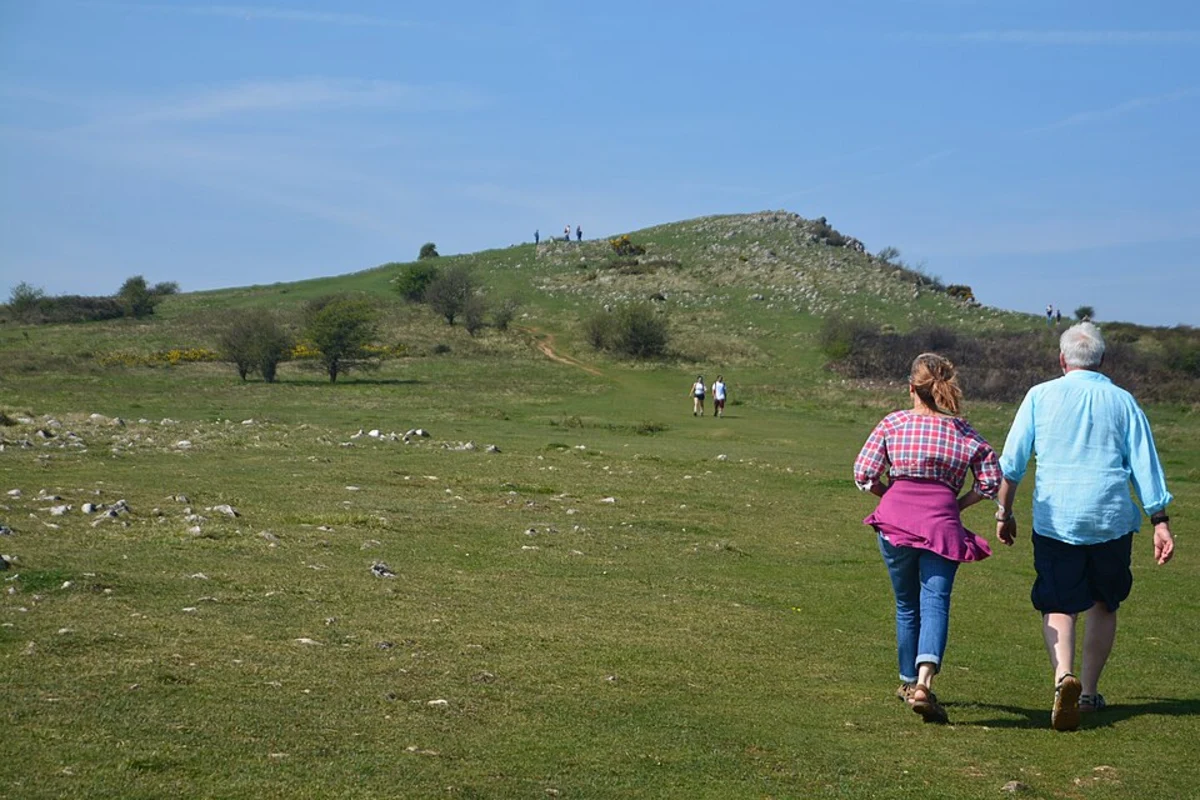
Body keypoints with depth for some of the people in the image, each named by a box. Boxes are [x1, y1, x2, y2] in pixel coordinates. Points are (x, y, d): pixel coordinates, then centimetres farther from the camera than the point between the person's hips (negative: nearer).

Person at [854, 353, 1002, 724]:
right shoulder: (965, 432, 11)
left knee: (906, 603, 17)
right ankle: (924, 682, -28)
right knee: (935, 602, -8)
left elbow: (864, 475, 2)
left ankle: (909, 681, 29)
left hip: (895, 516, 1)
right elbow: (990, 480, 6)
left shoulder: (892, 423, 8)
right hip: (942, 520, -1)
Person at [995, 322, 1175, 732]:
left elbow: (1011, 462, 2)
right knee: (1104, 605, 17)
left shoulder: (1041, 396, 2)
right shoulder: (1122, 401, 5)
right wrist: (1160, 521, 5)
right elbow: (1144, 464, 3)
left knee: (1057, 605, 4)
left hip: (1055, 520, -1)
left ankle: (1064, 676, -22)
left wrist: (1004, 513, 11)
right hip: (1112, 521, 1)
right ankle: (1089, 692, 21)